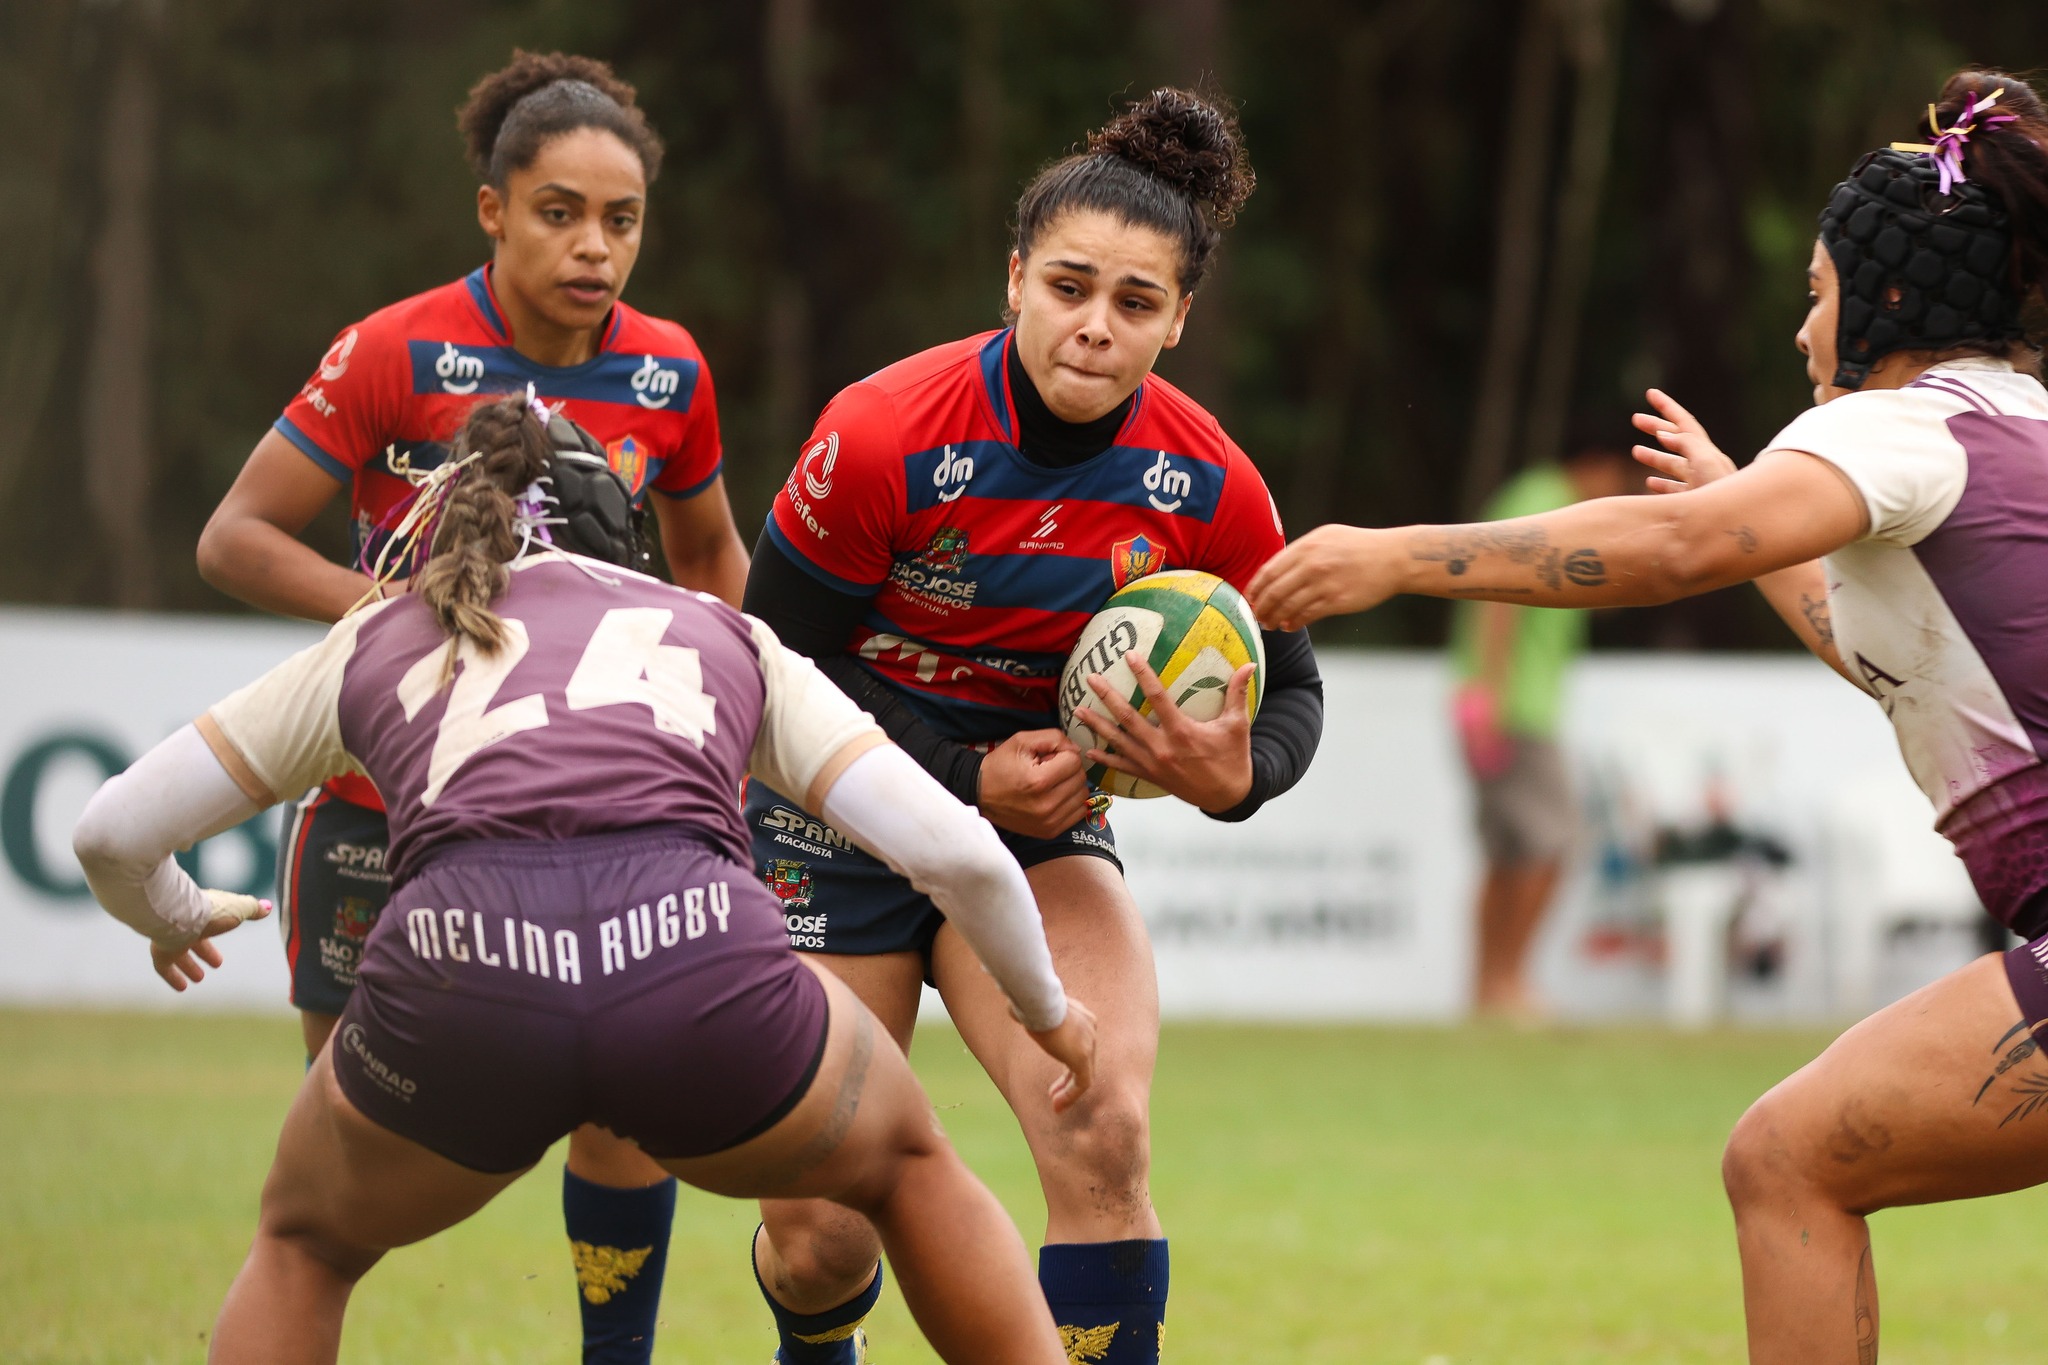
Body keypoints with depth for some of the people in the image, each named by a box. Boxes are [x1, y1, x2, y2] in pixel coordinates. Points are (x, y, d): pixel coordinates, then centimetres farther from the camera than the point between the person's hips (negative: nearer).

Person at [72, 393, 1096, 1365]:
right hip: (696, 950, 0)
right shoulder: (725, 637, 31)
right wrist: (1045, 1008, 40)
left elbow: (113, 835, 32)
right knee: (909, 1166, 33)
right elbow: (960, 854, 22)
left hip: (457, 963, 0)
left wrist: (174, 919, 55)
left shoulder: (375, 643, 31)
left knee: (302, 1247, 32)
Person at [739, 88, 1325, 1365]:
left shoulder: (1207, 483, -14)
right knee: (819, 1239, 0)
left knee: (1104, 1130, -26)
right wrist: (965, 778, -24)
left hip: (1040, 820, 2)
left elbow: (1290, 695, -2)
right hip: (840, 817, -2)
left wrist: (1233, 774, -25)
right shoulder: (883, 436, -23)